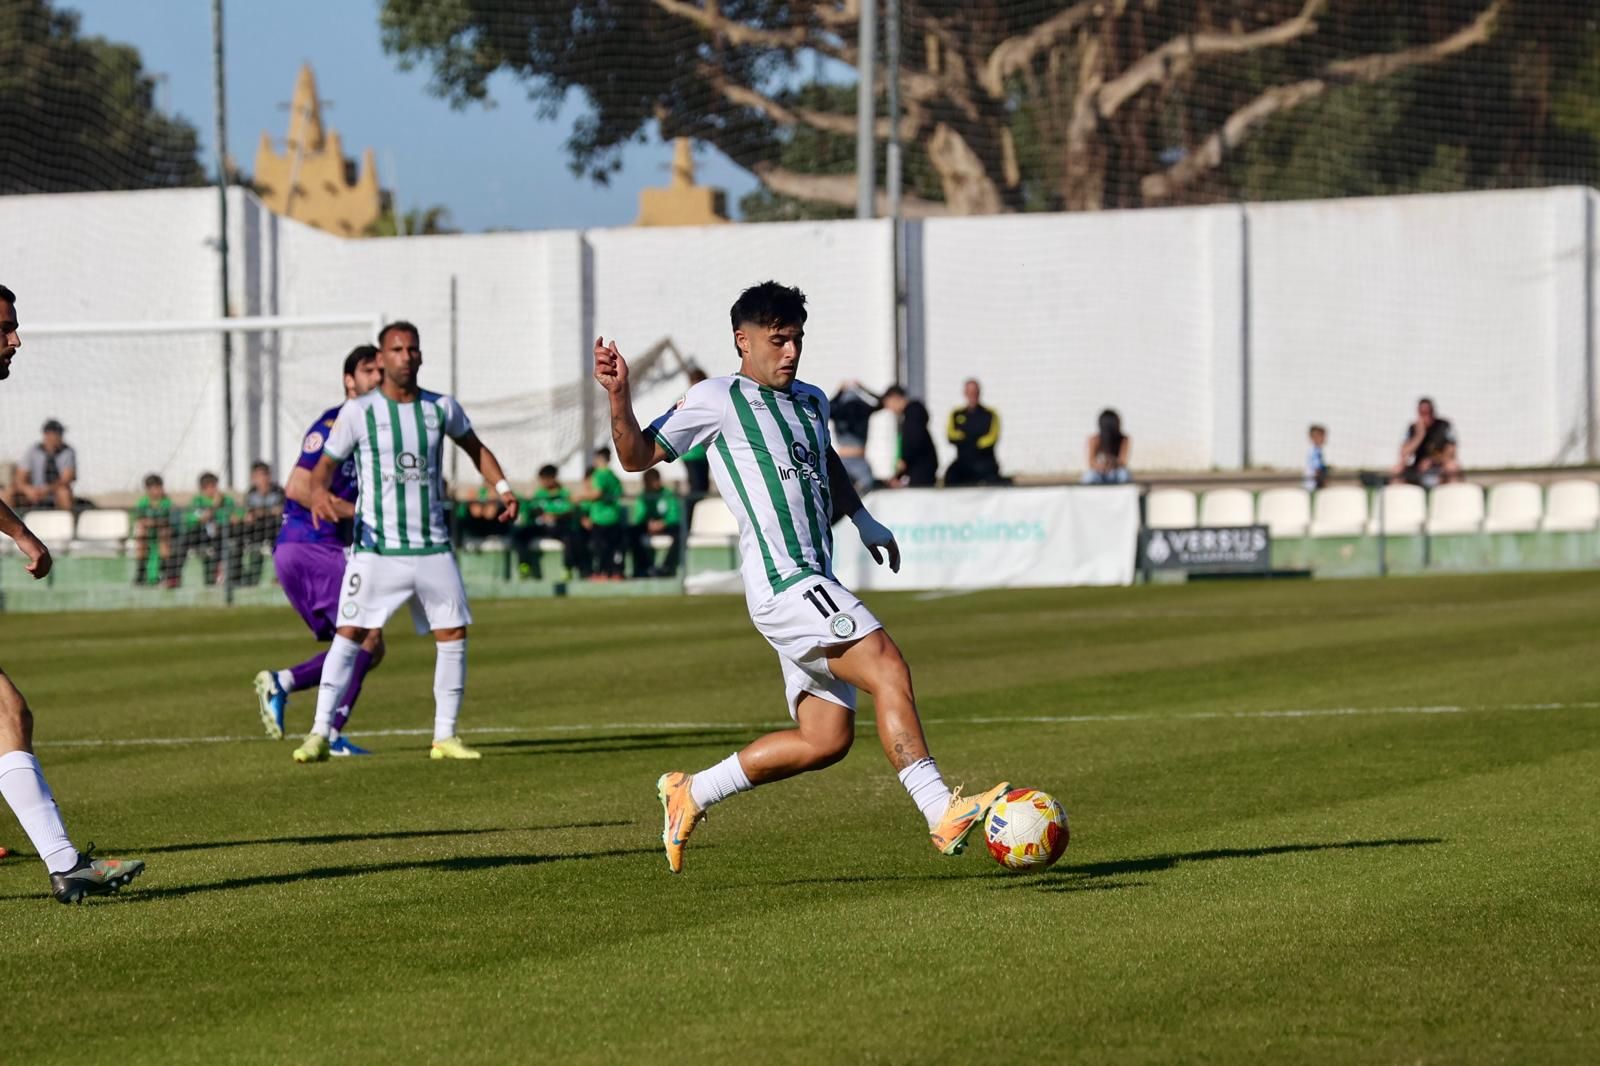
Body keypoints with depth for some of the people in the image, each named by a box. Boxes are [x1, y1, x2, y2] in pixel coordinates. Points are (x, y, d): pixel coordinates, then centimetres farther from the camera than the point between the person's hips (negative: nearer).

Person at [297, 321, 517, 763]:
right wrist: (319, 492, -21)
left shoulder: (442, 408, 6)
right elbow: (325, 465, 1)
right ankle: (319, 735, -9)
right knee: (349, 634, -12)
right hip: (376, 547, -4)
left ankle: (445, 736, 11)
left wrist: (503, 488, 10)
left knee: (453, 634, 1)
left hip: (433, 548, 4)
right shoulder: (358, 412, -3)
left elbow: (473, 446, 23)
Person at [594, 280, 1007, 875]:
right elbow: (637, 456, 1)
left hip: (812, 589, 9)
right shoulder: (720, 400, 0)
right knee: (888, 669, -22)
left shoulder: (810, 402, 22)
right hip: (783, 580, -9)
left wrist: (863, 519, 37)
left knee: (825, 740, 6)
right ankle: (942, 815, -27)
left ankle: (689, 795, 18)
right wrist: (619, 395, -14)